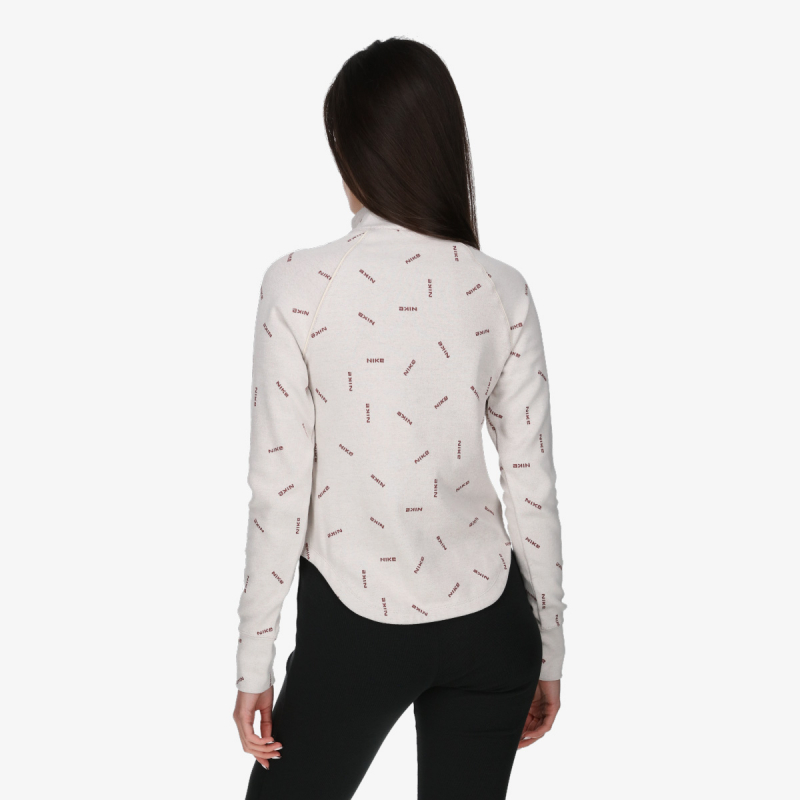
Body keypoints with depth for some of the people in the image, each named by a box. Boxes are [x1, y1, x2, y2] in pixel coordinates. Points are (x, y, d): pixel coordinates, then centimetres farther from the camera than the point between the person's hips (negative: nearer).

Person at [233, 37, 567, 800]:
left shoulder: (298, 285, -11)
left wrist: (254, 663, 0)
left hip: (353, 624, -2)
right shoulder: (500, 291, -4)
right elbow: (532, 489, -1)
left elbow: (279, 489, -10)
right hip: (487, 622, 3)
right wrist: (549, 653, 10)